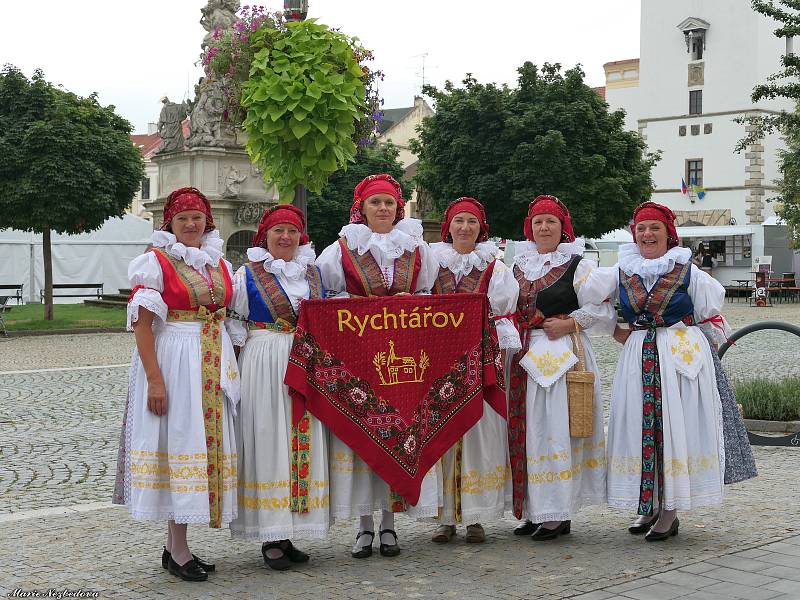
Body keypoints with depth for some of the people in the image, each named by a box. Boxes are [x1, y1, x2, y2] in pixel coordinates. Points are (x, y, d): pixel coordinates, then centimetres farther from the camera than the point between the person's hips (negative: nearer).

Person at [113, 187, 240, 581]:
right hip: (173, 361, -6)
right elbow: (142, 324, -10)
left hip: (215, 367, 6)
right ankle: (178, 550, 3)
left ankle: (175, 545, 17)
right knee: (179, 443, -5)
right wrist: (155, 379, -18)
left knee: (207, 443, 7)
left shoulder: (220, 265, 13)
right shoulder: (156, 261, -4)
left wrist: (230, 371, 9)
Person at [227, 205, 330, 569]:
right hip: (265, 365, -5)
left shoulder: (313, 272, 14)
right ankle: (271, 538, 0)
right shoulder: (247, 273, 2)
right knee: (268, 442, -5)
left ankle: (286, 535, 12)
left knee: (303, 445, 4)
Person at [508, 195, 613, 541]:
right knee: (524, 431, 5)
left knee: (554, 430, -8)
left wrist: (569, 323, -14)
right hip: (523, 357, 6)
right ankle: (536, 511, 13)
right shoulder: (519, 264, 16)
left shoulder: (578, 265, -1)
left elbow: (603, 311, -4)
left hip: (561, 355, -6)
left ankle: (558, 515, -2)